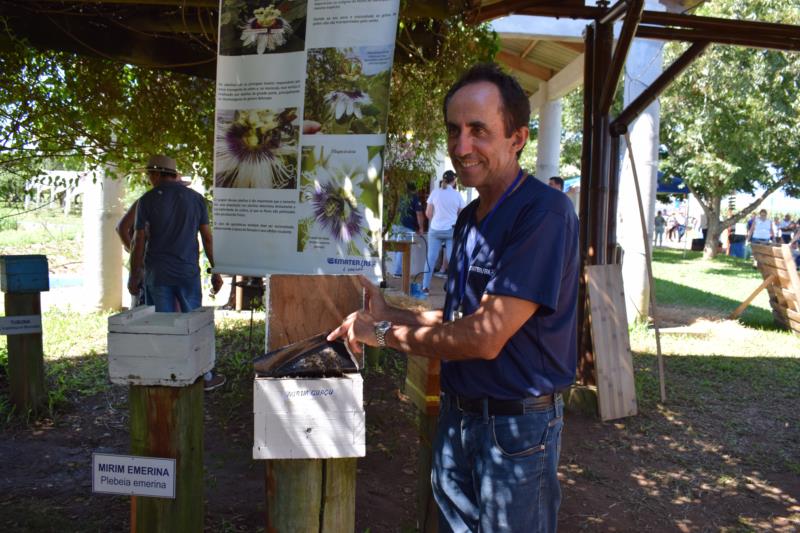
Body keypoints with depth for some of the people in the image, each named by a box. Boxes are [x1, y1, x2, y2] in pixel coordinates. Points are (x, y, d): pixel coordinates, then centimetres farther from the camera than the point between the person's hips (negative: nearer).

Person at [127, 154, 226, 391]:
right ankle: (204, 377, 17)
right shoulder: (196, 198, 3)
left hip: (157, 274, -1)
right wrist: (215, 271, 8)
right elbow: (207, 238, 2)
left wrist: (134, 276, 6)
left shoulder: (147, 201, -2)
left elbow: (138, 242, -3)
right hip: (188, 273, 1)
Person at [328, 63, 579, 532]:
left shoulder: (544, 213, -21)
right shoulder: (470, 217, 8)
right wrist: (392, 314, 3)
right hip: (457, 415, 8)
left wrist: (386, 333, -15)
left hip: (517, 426, -7)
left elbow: (485, 337, -26)